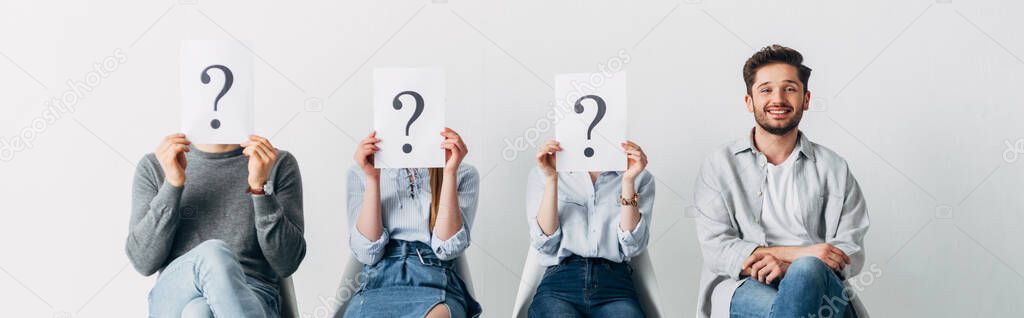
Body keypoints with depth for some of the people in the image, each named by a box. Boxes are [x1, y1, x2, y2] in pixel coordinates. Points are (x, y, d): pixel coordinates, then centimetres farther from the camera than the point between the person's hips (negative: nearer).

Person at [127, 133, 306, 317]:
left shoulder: (280, 164, 9)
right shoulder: (153, 166, 13)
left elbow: (286, 264, 0)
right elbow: (144, 261, 3)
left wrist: (261, 186, -11)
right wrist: (172, 184, -7)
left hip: (253, 299, -1)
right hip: (175, 297, 1)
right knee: (212, 253, -33)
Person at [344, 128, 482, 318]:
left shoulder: (463, 174, 11)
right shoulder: (360, 174, 13)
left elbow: (447, 248, -4)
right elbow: (367, 253, 1)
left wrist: (449, 172, -7)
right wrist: (372, 179, -5)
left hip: (436, 284, -2)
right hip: (379, 283, 2)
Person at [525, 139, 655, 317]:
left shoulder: (640, 178, 12)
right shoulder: (542, 174, 11)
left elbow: (632, 247, -1)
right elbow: (545, 245, -1)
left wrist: (628, 181, -8)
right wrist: (551, 179, -8)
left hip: (615, 285, 1)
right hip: (560, 283, 0)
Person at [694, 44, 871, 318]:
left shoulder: (834, 169, 15)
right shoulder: (720, 165, 11)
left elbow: (852, 253, 7)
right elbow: (715, 249, -1)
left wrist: (789, 265, -15)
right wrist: (800, 253, -12)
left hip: (816, 285, 2)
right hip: (743, 287, -2)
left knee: (806, 271, -36)